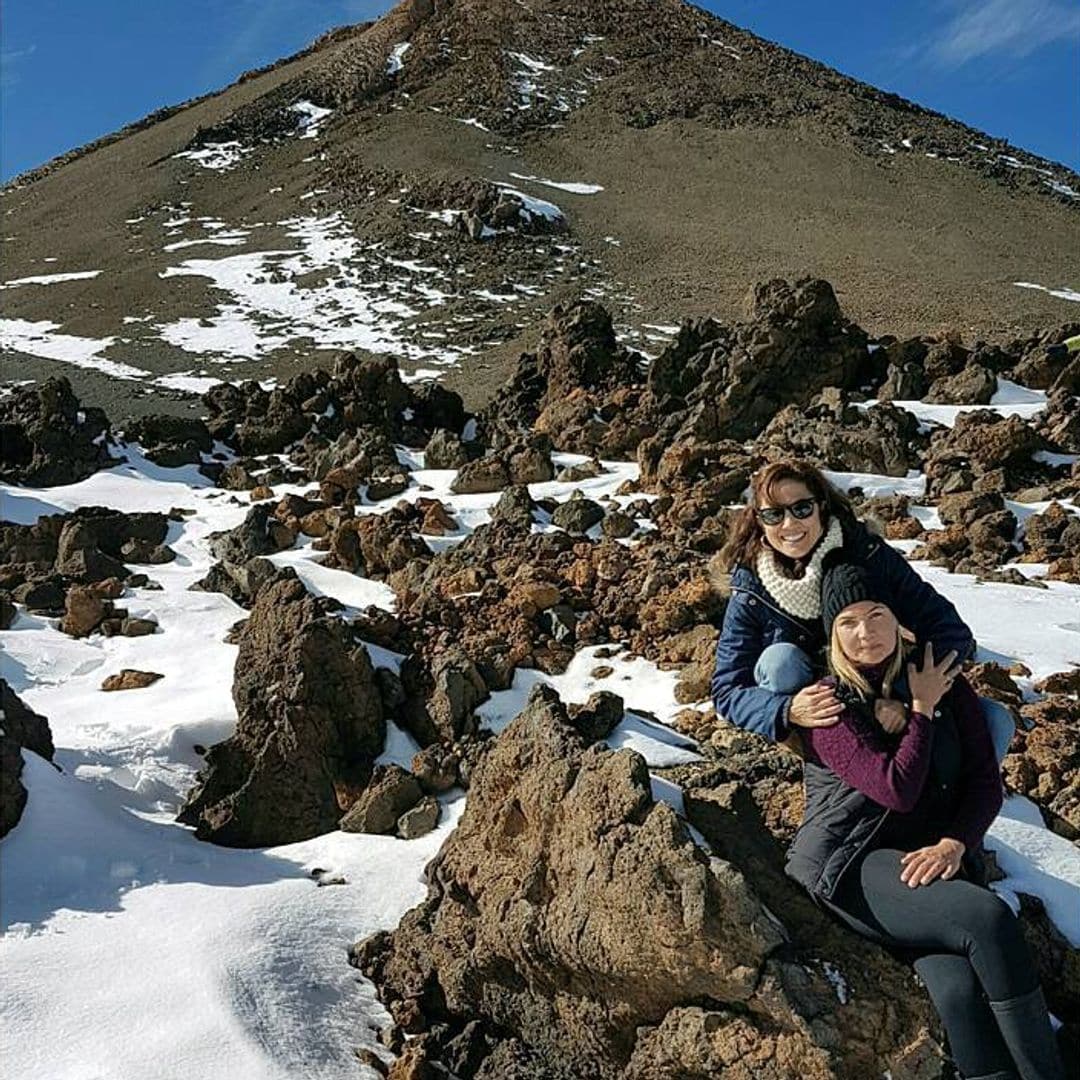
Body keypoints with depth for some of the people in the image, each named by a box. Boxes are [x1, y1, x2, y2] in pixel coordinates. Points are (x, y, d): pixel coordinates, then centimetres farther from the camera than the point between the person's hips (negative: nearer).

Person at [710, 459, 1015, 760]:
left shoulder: (871, 556, -16)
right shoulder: (750, 594, -15)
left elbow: (953, 633, -18)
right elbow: (727, 691, -16)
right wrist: (787, 711, -37)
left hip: (888, 713, 1)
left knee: (996, 720, -19)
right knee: (780, 658, -30)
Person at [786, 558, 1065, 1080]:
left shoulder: (945, 683, 10)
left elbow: (986, 782, 7)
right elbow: (897, 789, -15)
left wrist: (954, 844, -11)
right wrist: (921, 710, -5)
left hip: (929, 861, 4)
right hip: (848, 865, -3)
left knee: (958, 985, -28)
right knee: (988, 918, -28)